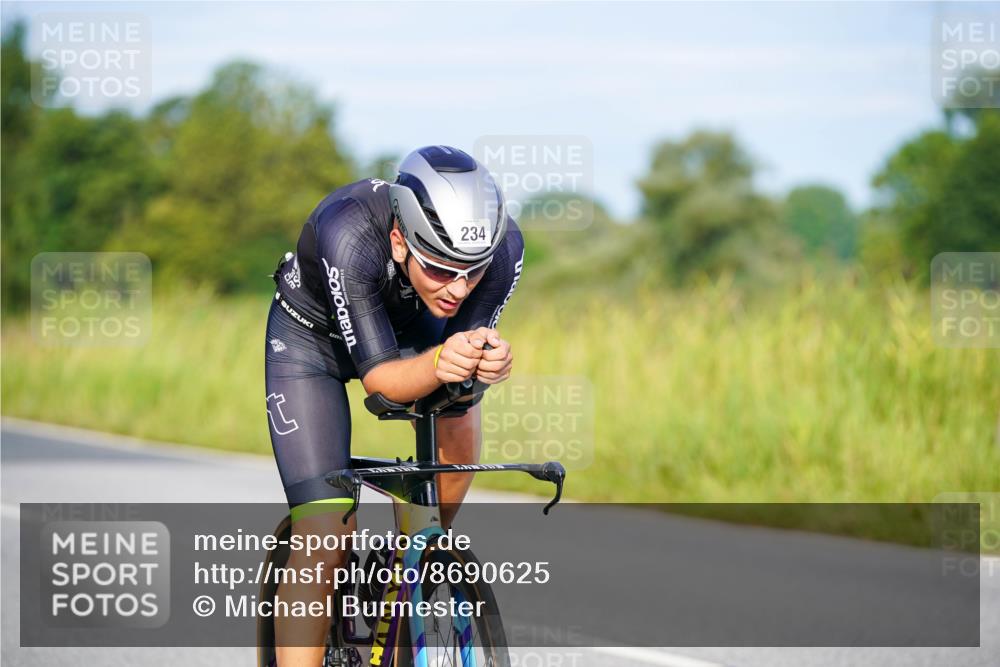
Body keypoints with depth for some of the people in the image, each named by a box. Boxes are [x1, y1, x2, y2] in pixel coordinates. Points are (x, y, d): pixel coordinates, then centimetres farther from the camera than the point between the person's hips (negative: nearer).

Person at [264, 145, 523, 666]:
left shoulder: (503, 246, -32)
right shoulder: (348, 234, -41)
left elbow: (468, 342, -23)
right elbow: (378, 376, -36)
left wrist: (487, 362, -47)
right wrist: (438, 366, -57)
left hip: (410, 327, 5)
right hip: (312, 336, -5)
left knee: (458, 430, -20)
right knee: (324, 537, -15)